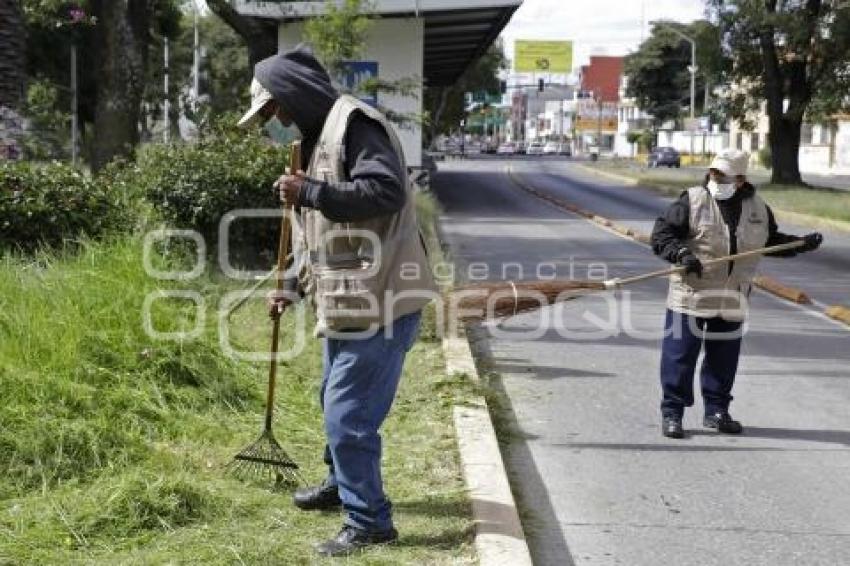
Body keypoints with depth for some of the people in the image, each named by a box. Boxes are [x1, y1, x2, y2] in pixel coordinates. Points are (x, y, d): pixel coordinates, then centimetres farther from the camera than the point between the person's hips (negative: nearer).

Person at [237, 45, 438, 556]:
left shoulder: (353, 122, -13)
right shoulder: (319, 136, 19)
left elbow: (387, 191, -28)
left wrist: (309, 192, -24)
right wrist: (293, 285, 19)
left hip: (380, 302, -10)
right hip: (347, 303, 11)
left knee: (349, 415, -7)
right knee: (336, 404, 24)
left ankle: (370, 522, 5)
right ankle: (341, 485, 44)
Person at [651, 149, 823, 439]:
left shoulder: (757, 208, 6)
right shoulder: (692, 201, -7)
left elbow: (772, 240, 21)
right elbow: (662, 233, -9)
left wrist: (801, 244, 7)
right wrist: (681, 253, -25)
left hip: (733, 300, 4)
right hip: (691, 293, -4)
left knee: (724, 357, 12)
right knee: (680, 354, -2)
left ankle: (716, 411, 27)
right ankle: (672, 412, 8)